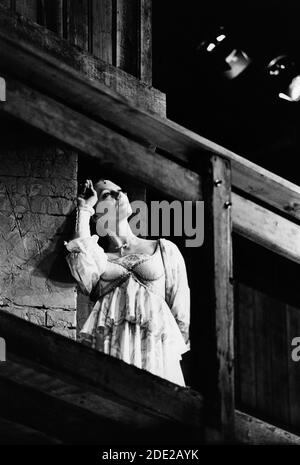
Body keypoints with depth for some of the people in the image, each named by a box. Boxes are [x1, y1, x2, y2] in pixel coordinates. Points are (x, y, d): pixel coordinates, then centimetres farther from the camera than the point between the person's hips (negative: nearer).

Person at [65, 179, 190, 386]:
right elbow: (84, 272, -7)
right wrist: (84, 211, 6)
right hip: (107, 347, 0)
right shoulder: (98, 256, 18)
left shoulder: (165, 249, 18)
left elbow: (182, 310, 16)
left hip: (156, 346, 0)